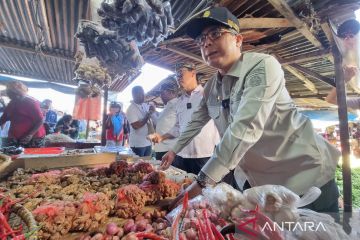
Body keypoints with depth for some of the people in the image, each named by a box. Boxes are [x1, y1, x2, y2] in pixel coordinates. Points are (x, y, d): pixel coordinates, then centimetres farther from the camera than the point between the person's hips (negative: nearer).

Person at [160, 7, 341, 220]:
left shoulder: (262, 66, -21)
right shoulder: (211, 87, 0)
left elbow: (246, 129, -34)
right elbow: (196, 122, 12)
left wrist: (202, 182, -35)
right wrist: (174, 150, 16)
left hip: (306, 176, -5)